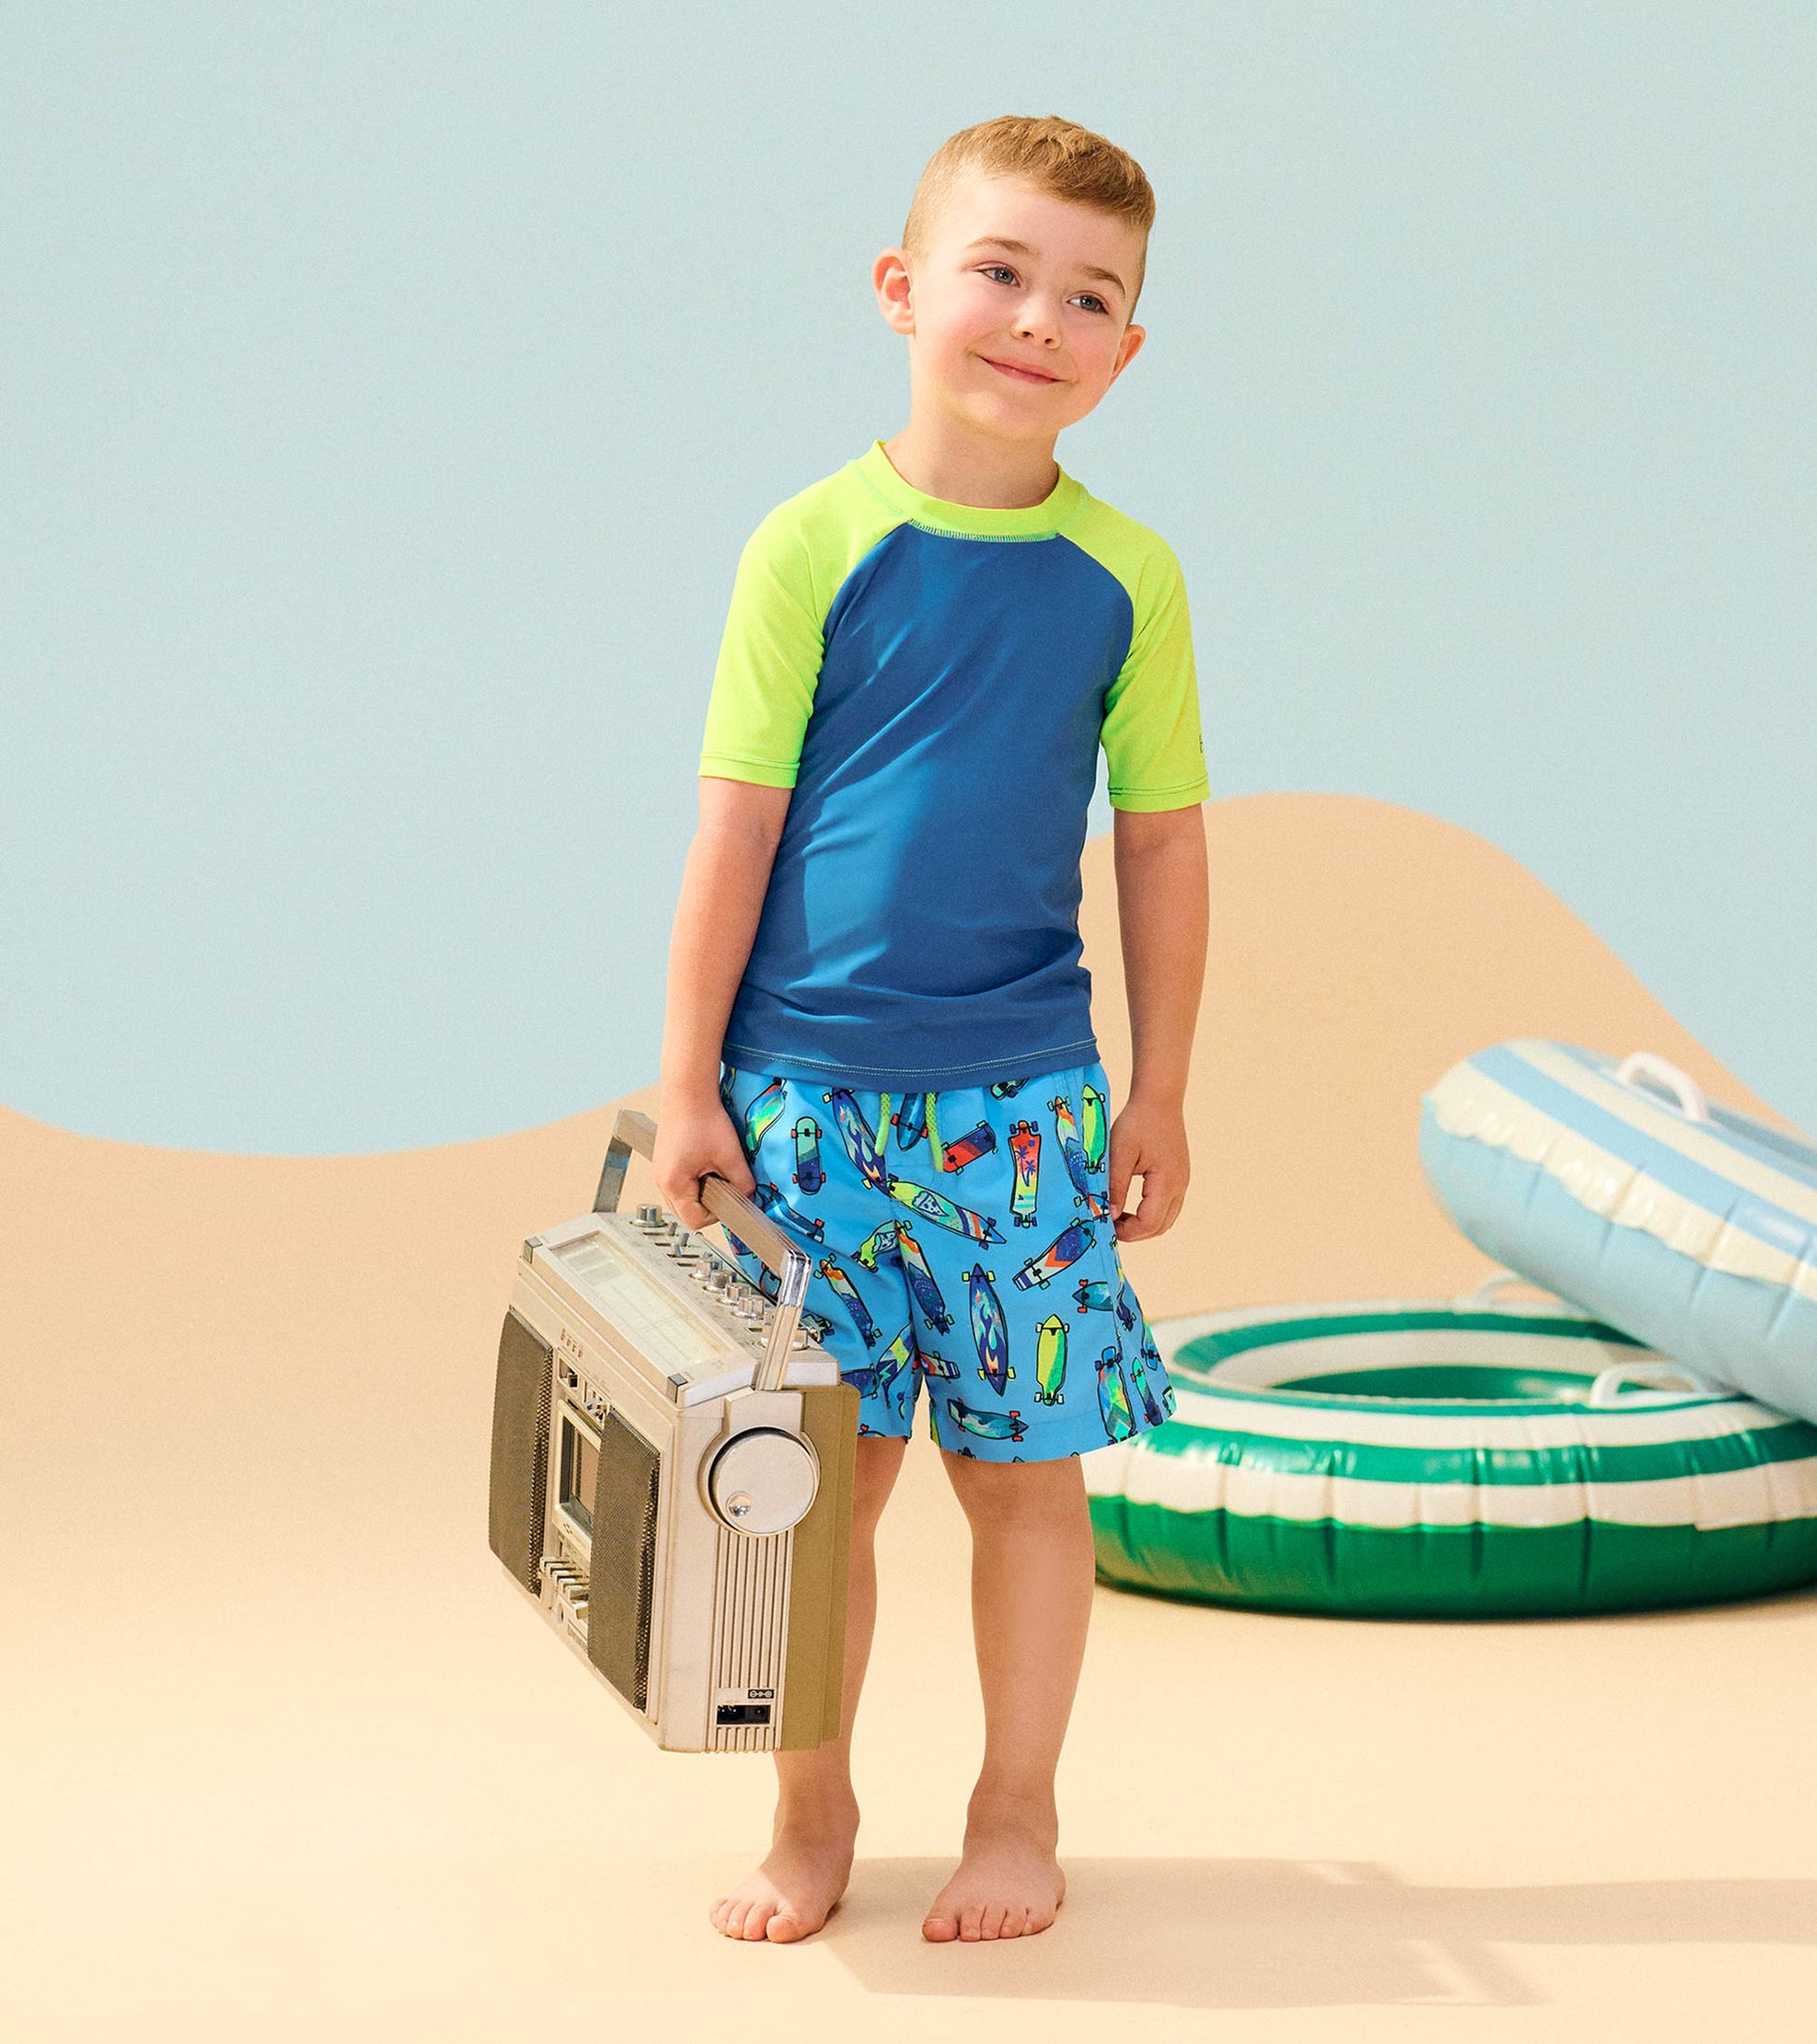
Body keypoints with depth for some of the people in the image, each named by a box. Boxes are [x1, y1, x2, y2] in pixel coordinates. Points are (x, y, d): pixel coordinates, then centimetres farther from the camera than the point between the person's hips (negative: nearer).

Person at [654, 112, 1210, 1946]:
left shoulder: (1126, 577, 1)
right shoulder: (815, 548, -5)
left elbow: (1162, 843, 7)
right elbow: (734, 827, -2)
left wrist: (1157, 1096, 8)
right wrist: (688, 1085, -2)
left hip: (1025, 1096, 1)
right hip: (806, 1089, -1)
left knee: (1024, 1469, 6)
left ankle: (1016, 1812, 20)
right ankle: (814, 1811, 19)